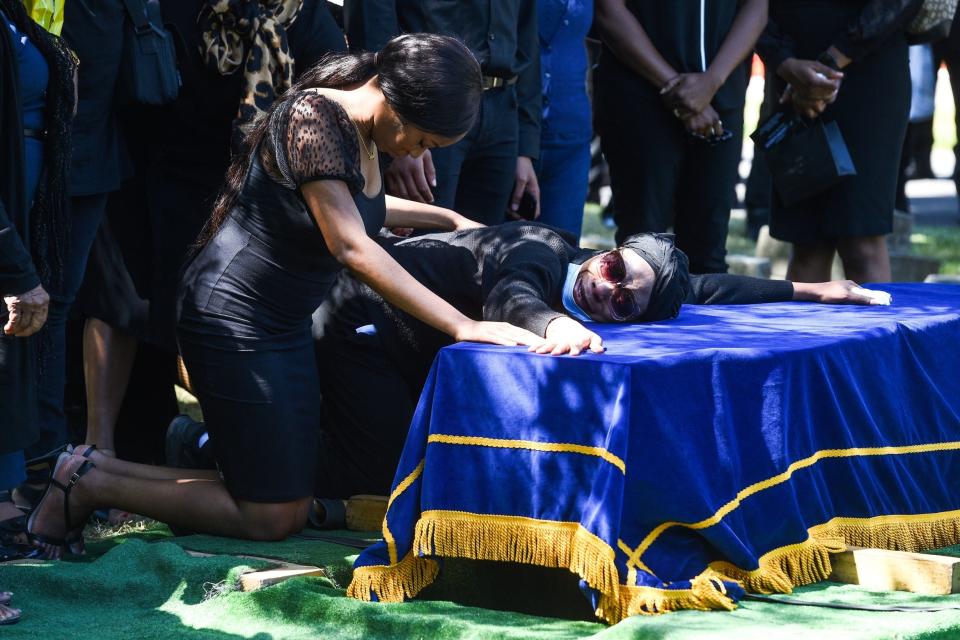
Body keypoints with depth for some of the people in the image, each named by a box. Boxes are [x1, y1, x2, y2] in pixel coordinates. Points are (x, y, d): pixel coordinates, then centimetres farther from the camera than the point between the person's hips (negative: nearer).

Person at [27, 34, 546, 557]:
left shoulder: (362, 130, 4)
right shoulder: (312, 118, -24)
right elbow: (351, 248, -30)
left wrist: (448, 218, 14)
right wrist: (463, 327, -31)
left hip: (286, 325, 10)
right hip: (234, 320, -10)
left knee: (293, 506, 9)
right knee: (270, 518, -5)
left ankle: (98, 469, 14)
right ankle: (89, 486, 4)